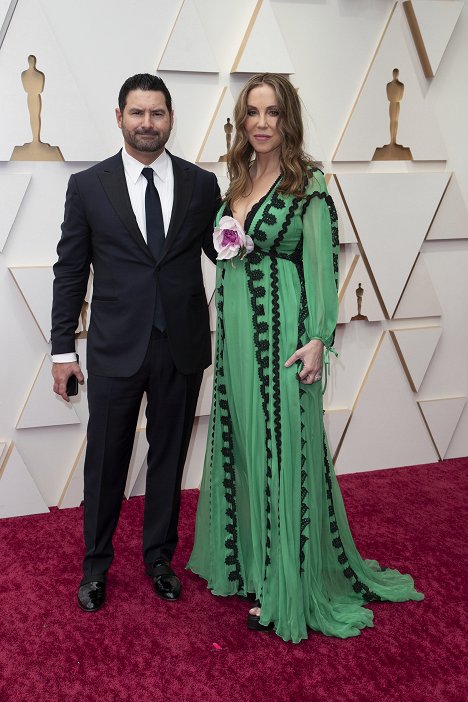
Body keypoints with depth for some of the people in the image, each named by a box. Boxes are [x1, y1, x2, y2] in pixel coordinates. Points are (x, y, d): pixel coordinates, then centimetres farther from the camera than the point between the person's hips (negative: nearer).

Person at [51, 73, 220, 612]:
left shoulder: (202, 184, 2)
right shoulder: (88, 186, -1)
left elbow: (221, 251, 9)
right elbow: (70, 271, 1)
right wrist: (63, 350, -1)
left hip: (182, 348, 2)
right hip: (115, 350, -1)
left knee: (169, 457, 15)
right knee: (105, 464, 10)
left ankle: (159, 557, 35)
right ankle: (96, 565, 31)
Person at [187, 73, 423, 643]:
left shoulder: (308, 184, -6)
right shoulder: (238, 181, 13)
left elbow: (322, 263, -11)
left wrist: (319, 339, -19)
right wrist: (223, 331, 12)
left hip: (282, 330, -7)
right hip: (236, 328, 7)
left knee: (283, 448, -1)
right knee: (242, 444, 14)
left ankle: (284, 589, 12)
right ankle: (247, 559, 31)